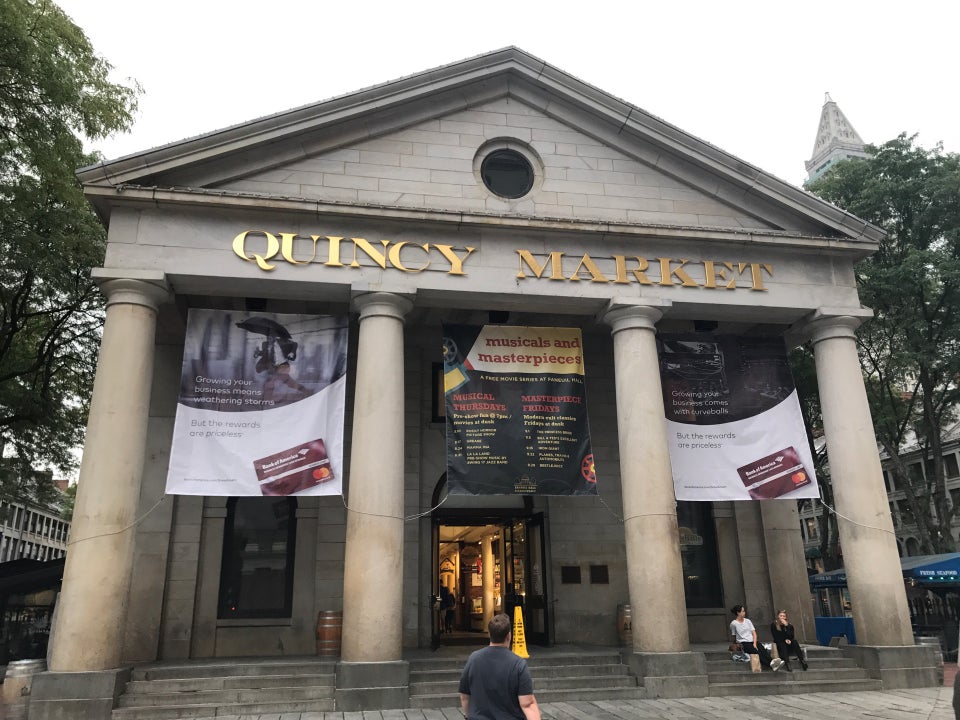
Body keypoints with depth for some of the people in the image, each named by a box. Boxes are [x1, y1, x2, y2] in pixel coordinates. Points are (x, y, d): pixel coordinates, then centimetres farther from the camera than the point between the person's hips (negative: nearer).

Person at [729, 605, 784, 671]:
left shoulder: (747, 621, 14)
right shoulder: (733, 623, -2)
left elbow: (754, 633, 8)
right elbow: (734, 636, 7)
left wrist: (754, 643, -6)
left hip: (752, 641, 5)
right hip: (743, 643, -5)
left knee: (763, 650, -28)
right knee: (756, 651, -34)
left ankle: (772, 661, -56)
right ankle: (771, 665, -57)